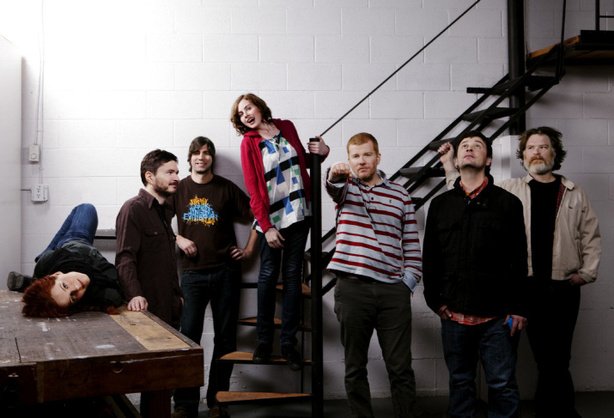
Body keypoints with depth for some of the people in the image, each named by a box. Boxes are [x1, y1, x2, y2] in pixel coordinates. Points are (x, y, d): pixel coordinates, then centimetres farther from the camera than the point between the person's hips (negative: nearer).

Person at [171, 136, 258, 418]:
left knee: (225, 338, 5)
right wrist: (179, 239, -2)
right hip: (192, 272, 0)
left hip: (225, 271, 0)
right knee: (188, 336, -2)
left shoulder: (226, 188, 2)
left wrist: (249, 249, 1)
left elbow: (256, 216, 6)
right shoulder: (179, 189, 5)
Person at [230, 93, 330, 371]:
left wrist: (321, 152, 0)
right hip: (271, 218, -3)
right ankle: (264, 341, 10)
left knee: (292, 276, 3)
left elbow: (302, 160, 21)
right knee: (268, 276, 0)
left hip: (298, 213, 3)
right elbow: (253, 190, -6)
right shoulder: (248, 143, -2)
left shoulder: (286, 127, 8)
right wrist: (266, 227, -12)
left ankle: (289, 343, 7)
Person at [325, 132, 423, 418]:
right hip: (352, 289, 0)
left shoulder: (400, 194, 12)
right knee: (355, 367, 7)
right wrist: (335, 175, -40)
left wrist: (408, 282, 1)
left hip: (393, 291, 1)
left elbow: (411, 244, 12)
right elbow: (335, 188, -17)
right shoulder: (345, 188, 9)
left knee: (400, 367, 2)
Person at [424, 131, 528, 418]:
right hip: (454, 315, 2)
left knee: (503, 385, 1)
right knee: (460, 383, 11)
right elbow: (430, 257, 11)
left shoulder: (508, 203, 3)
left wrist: (518, 308, -4)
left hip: (498, 316, -2)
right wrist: (434, 300, 4)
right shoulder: (440, 204, 10)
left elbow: (519, 260, 0)